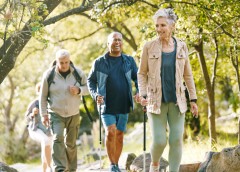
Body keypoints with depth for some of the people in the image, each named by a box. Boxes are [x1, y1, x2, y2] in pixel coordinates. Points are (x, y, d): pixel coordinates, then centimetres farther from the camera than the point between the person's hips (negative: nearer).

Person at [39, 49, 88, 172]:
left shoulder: (78, 73, -4)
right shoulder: (49, 75, -7)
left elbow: (88, 87, 5)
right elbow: (43, 96, 0)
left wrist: (79, 90, -16)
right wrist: (43, 114, -3)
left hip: (74, 114, 2)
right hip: (56, 114, -2)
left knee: (71, 143, 9)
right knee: (58, 139, -21)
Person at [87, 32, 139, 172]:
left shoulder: (129, 61, 6)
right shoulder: (99, 62, 1)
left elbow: (137, 78, 10)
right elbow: (91, 81, 9)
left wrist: (140, 92, -9)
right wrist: (95, 95, -8)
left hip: (123, 106, 2)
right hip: (107, 106, -2)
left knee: (119, 135, 8)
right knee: (110, 132, -17)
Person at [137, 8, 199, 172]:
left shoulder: (181, 46, 2)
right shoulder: (149, 47, -5)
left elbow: (188, 74, 8)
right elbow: (142, 73, 2)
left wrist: (193, 99, 5)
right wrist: (143, 95, -13)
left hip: (177, 101, 2)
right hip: (156, 101, -2)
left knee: (176, 140, -3)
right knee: (159, 142, -7)